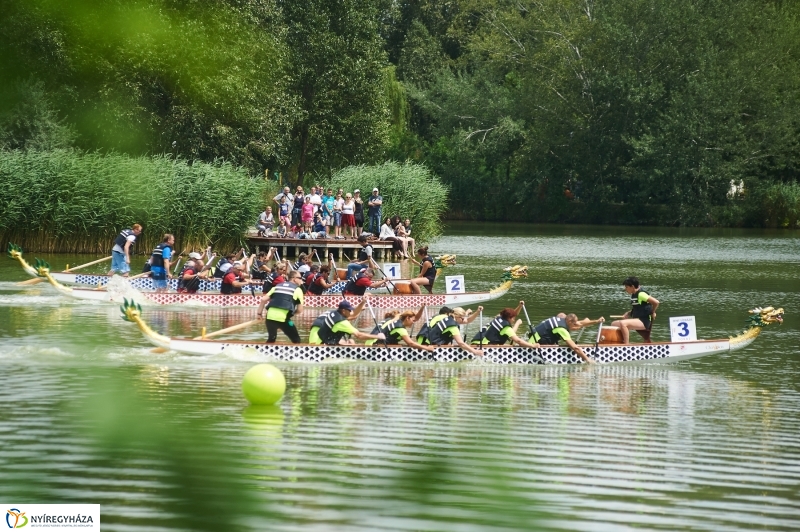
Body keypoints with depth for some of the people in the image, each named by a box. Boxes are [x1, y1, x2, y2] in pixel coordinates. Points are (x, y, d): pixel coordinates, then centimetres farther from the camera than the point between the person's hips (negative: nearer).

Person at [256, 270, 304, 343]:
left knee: (271, 339, 27)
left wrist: (259, 313, 23)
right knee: (296, 340, 8)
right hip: (283, 318, -5)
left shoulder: (277, 286, 22)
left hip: (270, 316, 5)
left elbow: (263, 299, 13)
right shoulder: (297, 289, 10)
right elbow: (300, 310, 6)